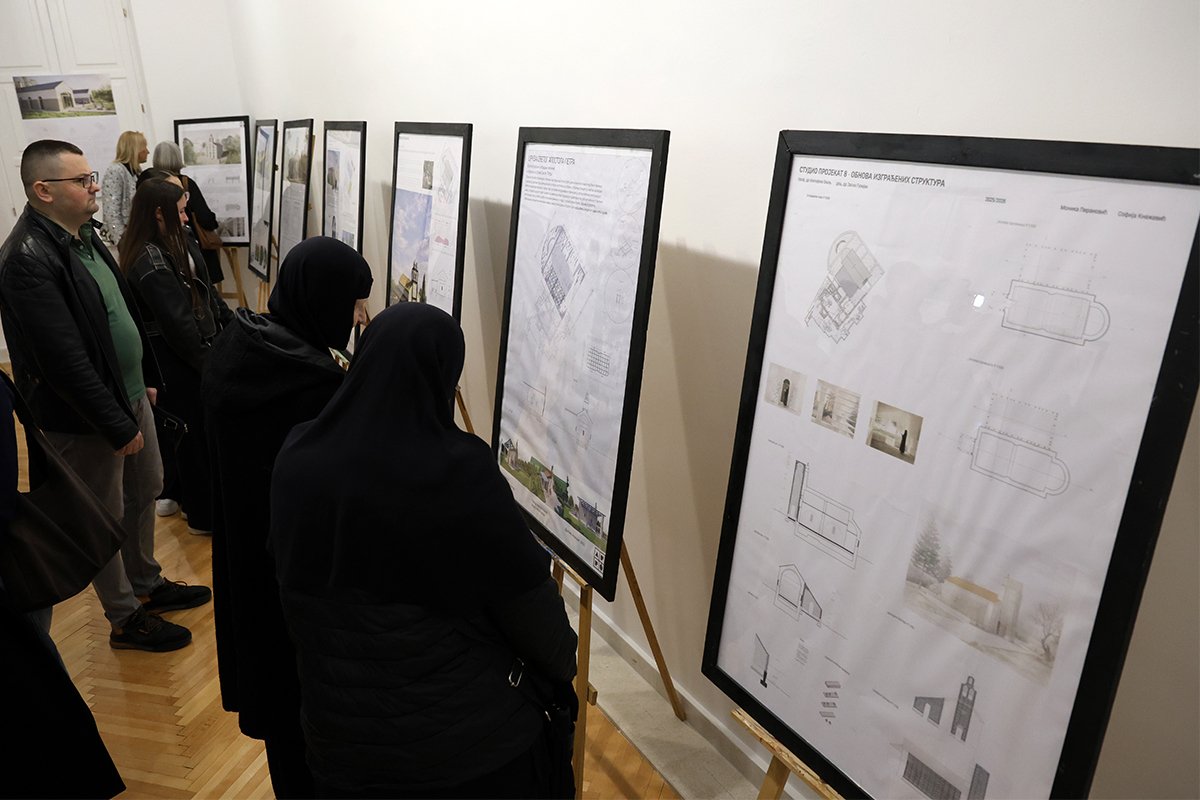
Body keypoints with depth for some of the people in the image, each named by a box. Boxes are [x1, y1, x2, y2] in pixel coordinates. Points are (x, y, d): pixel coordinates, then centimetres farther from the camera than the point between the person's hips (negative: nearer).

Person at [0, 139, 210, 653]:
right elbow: (65, 359, -26)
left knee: (146, 490, 21)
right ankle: (126, 620, 26)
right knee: (105, 518, 8)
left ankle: (148, 584, 42)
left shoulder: (84, 234, 5)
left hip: (129, 395, 9)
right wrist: (116, 424, -22)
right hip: (84, 418, -9)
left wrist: (146, 376, 17)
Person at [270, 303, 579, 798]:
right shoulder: (461, 471, -25)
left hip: (342, 724, 5)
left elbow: (288, 579, 6)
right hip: (468, 727, -4)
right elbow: (526, 591, -14)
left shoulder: (296, 458, -10)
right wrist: (563, 664, 5)